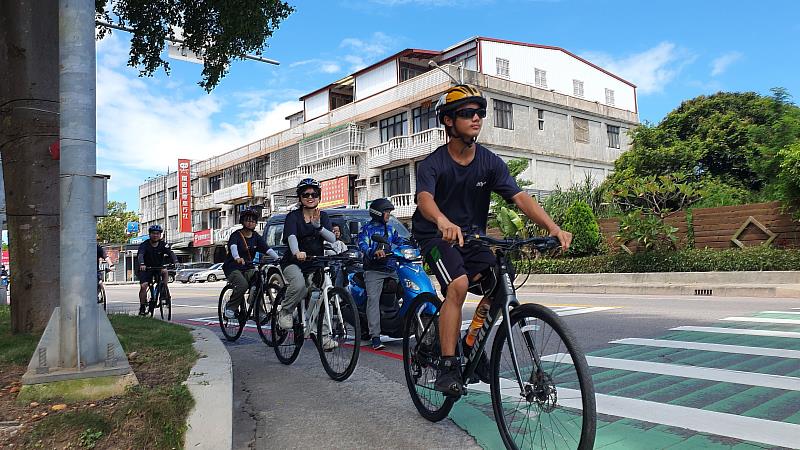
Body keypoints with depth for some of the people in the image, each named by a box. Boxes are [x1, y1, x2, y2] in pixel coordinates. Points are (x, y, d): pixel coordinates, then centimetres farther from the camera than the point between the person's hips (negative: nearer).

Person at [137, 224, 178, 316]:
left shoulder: (163, 245, -9)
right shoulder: (144, 245, -14)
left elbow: (171, 253, -24)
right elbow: (140, 255, -32)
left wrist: (175, 261, -46)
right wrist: (141, 264, -53)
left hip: (158, 267, 2)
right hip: (146, 269, -1)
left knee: (165, 271, -30)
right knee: (143, 286, -16)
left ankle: (164, 291, -15)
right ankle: (142, 307, -1)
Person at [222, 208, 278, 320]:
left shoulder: (256, 236, 9)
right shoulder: (236, 235, -5)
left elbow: (267, 249, -5)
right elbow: (233, 247, -27)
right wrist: (237, 258, -49)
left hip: (248, 267, 5)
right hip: (233, 267, -5)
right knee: (243, 285, -30)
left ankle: (260, 313, -15)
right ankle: (230, 307, -7)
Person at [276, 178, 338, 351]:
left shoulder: (323, 216, 8)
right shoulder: (293, 216, -4)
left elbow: (332, 239, -8)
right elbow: (291, 236, -25)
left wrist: (318, 226, -27)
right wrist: (297, 252, -47)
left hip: (315, 265, 3)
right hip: (293, 263, -3)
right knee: (299, 285, -34)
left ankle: (323, 335, -8)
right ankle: (285, 312, -7)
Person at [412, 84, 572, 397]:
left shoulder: (490, 162, -6)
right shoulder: (433, 163, -16)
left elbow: (520, 197, -16)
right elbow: (424, 198, -35)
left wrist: (552, 227, -32)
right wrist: (444, 222, -58)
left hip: (472, 235, 4)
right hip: (437, 235, -4)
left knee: (498, 284, -17)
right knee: (459, 284, -28)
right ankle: (448, 368, -20)